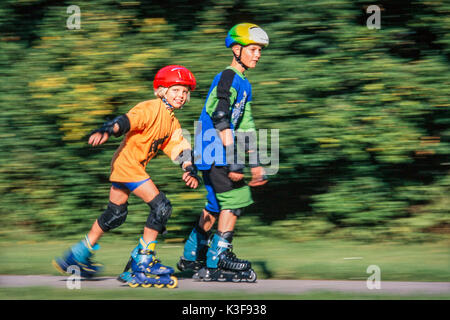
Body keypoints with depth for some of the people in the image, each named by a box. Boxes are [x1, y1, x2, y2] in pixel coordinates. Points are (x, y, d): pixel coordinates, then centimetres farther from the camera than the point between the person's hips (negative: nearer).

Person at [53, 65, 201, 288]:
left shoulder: (172, 122, 17)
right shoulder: (152, 108, -11)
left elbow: (180, 149, 13)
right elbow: (127, 121, -25)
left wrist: (190, 170, -5)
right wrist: (106, 131, -43)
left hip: (135, 166, 10)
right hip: (127, 161, -10)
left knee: (116, 215, 19)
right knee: (161, 206, -15)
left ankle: (78, 256, 32)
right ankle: (142, 264, -11)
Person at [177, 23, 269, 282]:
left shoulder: (244, 84, 19)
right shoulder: (227, 79, -12)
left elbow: (245, 127, 24)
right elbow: (222, 121, -20)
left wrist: (255, 163, 22)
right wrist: (233, 162, -24)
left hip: (217, 155, 10)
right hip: (215, 153, -10)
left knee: (217, 205, 14)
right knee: (236, 199, -11)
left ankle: (191, 258, 24)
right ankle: (216, 263, -9)